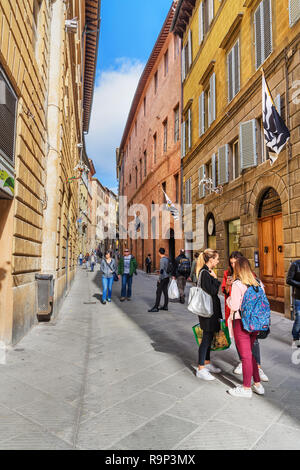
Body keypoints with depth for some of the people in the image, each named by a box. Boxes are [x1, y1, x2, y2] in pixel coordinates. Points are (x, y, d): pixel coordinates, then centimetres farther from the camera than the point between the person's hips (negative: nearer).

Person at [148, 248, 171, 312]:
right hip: (167, 277, 9)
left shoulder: (162, 259, -15)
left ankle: (156, 307, -7)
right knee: (165, 291, 12)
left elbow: (162, 270, -20)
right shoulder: (168, 259, 11)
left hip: (163, 278, -9)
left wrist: (159, 279, -17)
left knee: (158, 292, -7)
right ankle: (165, 306, 16)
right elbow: (169, 269, 15)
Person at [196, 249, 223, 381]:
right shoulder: (205, 273, -18)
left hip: (211, 309, 10)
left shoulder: (208, 272, 13)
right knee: (207, 338, -3)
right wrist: (215, 278, -12)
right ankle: (201, 369, 6)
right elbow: (212, 292, -21)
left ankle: (207, 363, 30)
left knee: (209, 337, 17)